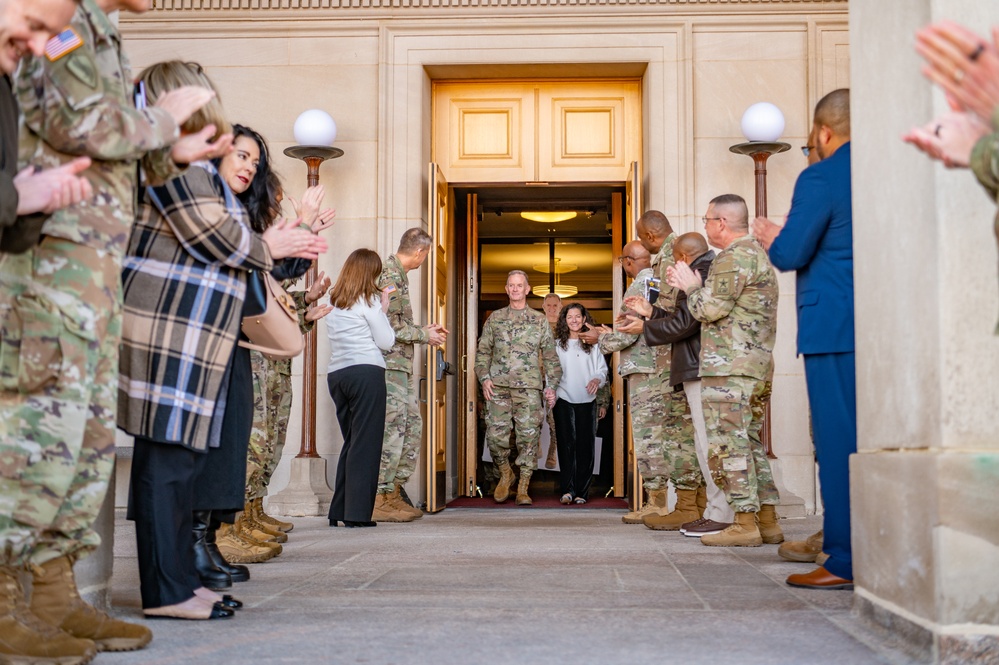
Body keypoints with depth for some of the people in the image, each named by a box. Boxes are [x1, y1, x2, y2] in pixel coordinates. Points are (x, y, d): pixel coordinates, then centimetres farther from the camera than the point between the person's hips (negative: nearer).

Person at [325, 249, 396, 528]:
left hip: (336, 374, 7)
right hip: (366, 372, -7)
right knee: (366, 443, -4)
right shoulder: (369, 300, -4)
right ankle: (357, 513, -7)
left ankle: (339, 511, 14)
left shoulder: (333, 302, 15)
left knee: (350, 442, 15)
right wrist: (384, 310, 9)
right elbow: (386, 342, -3)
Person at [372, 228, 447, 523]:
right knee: (392, 429, -10)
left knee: (412, 425, 11)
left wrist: (426, 330, 19)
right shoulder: (390, 275, -13)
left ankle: (394, 493, 15)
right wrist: (424, 335, -9)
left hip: (401, 365, 10)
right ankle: (379, 500, -7)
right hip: (389, 363, -10)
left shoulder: (398, 274, 19)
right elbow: (391, 325, -20)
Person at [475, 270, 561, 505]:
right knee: (495, 434, -5)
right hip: (498, 386, 1)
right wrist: (484, 377, -2)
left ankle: (523, 488, 4)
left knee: (529, 436, -4)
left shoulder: (539, 320, 11)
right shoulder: (495, 318, 13)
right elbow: (483, 351, 13)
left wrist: (552, 385, 1)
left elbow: (550, 355, 10)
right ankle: (505, 474, 20)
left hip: (529, 387, -1)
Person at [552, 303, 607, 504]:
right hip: (564, 399, -1)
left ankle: (581, 492, 5)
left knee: (585, 446, 1)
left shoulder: (593, 344, 8)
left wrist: (597, 379, -16)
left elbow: (602, 368, 6)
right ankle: (567, 490, -7)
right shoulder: (558, 344, 7)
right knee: (566, 445, -5)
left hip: (587, 401, 1)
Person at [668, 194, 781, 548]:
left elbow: (712, 309, -14)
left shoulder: (734, 257, -11)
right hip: (758, 364, 11)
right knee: (750, 442, 13)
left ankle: (745, 524, -8)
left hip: (729, 367, -11)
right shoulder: (758, 253, 23)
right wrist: (692, 286, 16)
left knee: (728, 444, -8)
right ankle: (768, 521, 13)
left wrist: (691, 287, 4)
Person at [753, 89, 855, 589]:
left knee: (839, 442, -4)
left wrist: (770, 236, 10)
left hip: (835, 330, -7)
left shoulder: (820, 178, -10)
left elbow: (790, 254, -12)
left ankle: (846, 562, -1)